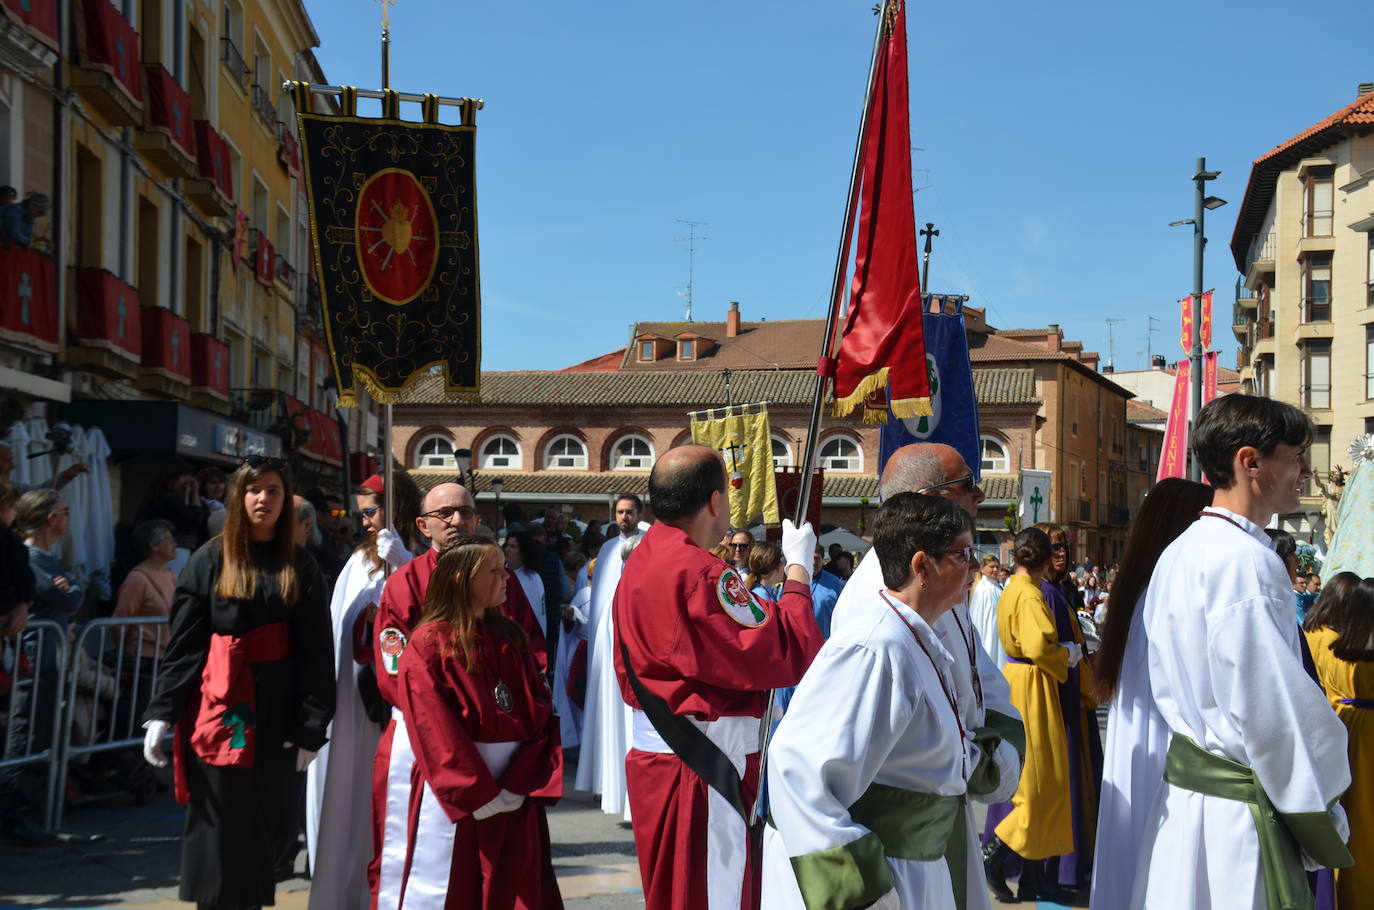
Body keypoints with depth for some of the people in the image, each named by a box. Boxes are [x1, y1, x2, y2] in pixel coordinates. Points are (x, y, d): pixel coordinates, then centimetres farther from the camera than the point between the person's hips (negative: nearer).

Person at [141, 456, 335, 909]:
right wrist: (162, 714, -8)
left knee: (272, 825, 8)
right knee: (221, 828, 1)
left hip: (278, 714, 2)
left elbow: (316, 653, 3)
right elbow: (182, 646, 0)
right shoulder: (208, 561, 2)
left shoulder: (301, 569, 7)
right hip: (220, 711, -2)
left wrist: (311, 727, -4)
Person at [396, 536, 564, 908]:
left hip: (516, 797, 5)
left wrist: (520, 786, -9)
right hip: (454, 797, -5)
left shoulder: (512, 639, 9)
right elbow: (436, 734, -13)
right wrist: (479, 796, -14)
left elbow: (540, 716, 3)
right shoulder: (428, 647, -8)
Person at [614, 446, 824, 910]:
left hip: (654, 751, 10)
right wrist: (799, 569, -10)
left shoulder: (639, 564, 11)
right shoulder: (701, 573, -21)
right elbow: (785, 654, -21)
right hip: (703, 762, -10)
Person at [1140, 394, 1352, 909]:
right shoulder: (1244, 561, -19)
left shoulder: (1179, 554, 11)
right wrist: (1319, 817, -10)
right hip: (1240, 805, -9)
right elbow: (1274, 709, -20)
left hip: (1185, 776, 9)